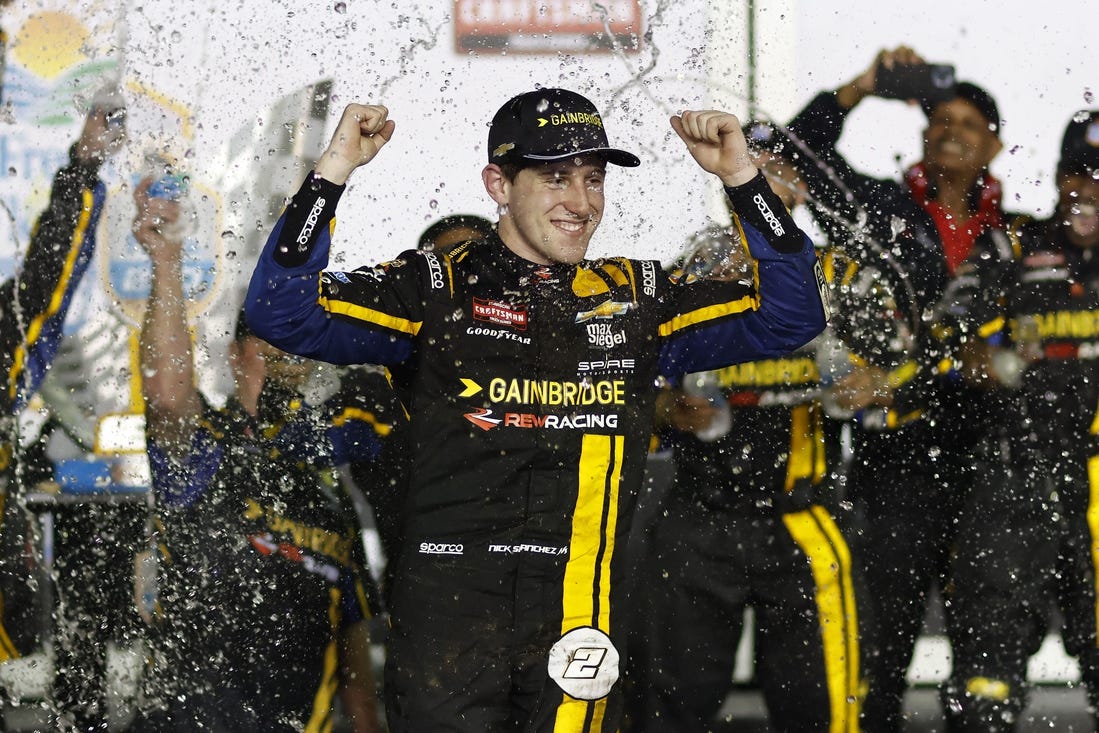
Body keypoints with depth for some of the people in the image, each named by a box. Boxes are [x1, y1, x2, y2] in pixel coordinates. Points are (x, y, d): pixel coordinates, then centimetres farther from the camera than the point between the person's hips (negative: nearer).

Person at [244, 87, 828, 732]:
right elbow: (282, 311, -2)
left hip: (585, 622, 2)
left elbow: (791, 316, 13)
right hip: (448, 610, -2)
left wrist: (742, 179, 4)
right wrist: (333, 171, -9)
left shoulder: (637, 298, 15)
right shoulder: (437, 290, 6)